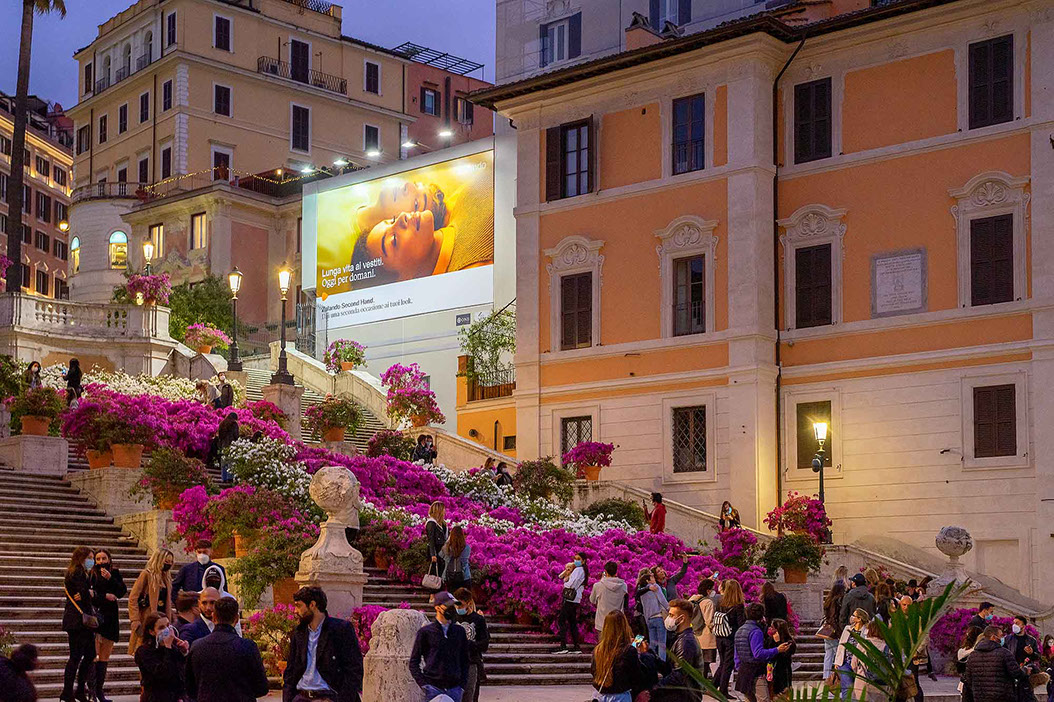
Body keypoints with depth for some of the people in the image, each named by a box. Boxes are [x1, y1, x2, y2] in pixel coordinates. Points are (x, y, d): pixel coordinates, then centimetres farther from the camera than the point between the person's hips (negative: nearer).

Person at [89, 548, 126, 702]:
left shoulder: (114, 572, 10)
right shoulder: (91, 574, 4)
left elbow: (123, 591, -1)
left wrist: (110, 578, -12)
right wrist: (105, 596, -7)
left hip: (110, 616, 3)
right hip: (95, 614, -3)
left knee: (105, 656, 4)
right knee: (94, 654, -13)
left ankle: (99, 690, 8)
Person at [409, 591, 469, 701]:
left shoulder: (460, 632, 13)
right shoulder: (425, 631, 2)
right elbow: (414, 662, 4)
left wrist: (462, 685, 7)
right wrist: (424, 684, -6)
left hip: (454, 688, 3)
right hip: (433, 688, -3)